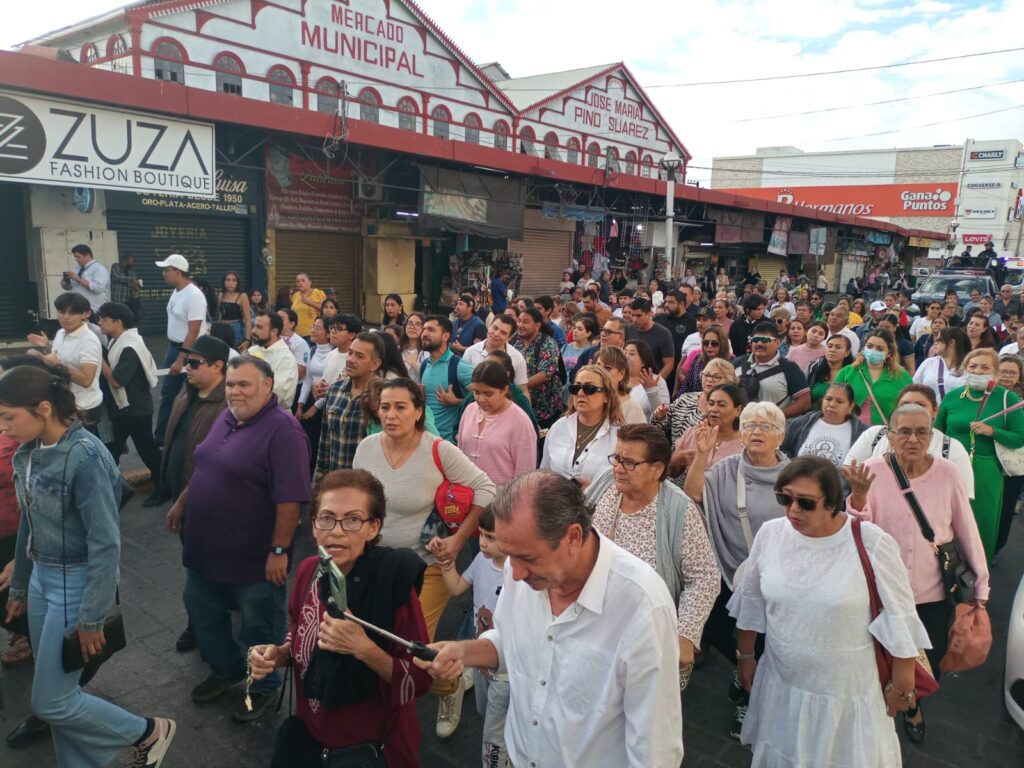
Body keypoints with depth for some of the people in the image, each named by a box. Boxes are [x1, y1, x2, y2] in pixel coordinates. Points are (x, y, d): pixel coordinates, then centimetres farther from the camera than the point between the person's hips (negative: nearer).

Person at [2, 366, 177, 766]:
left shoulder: (84, 456, -24)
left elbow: (106, 543, -22)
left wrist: (91, 618, -19)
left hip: (77, 583, -7)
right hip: (42, 578, 7)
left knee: (51, 701, 1)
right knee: (58, 688, 16)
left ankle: (149, 731, 21)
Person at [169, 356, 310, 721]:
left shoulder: (283, 430, -24)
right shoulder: (226, 417, 4)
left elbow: (290, 498, -26)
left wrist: (279, 550, -25)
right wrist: (182, 503, 22)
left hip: (253, 556, -8)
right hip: (206, 547, 9)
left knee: (259, 627, 12)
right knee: (202, 612, 24)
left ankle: (264, 687, 34)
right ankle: (226, 669, 47)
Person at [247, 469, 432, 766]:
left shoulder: (394, 583, -27)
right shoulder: (308, 570, -11)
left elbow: (419, 681, -20)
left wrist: (364, 649, -33)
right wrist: (277, 655, -12)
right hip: (308, 730, 5)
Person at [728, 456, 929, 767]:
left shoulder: (871, 543, -21)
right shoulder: (770, 534, -10)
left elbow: (898, 618, -11)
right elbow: (751, 603, 3)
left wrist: (902, 685, -3)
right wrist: (746, 656, 12)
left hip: (848, 690, -3)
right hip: (781, 683, 3)